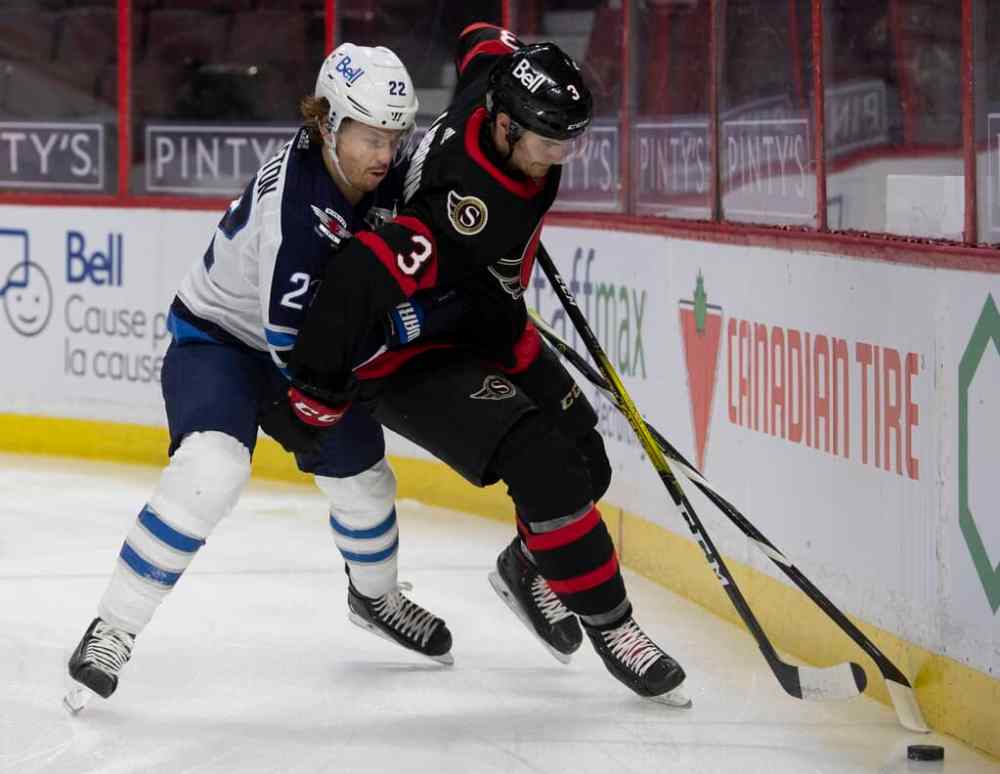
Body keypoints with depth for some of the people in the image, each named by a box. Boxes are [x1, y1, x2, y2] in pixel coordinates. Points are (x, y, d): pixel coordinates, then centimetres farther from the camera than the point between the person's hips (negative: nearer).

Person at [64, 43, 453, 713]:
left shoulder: (387, 175, -12)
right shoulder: (293, 200, -35)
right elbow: (290, 333, -33)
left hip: (303, 339, 8)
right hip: (217, 337, -8)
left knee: (361, 473, 16)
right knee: (212, 468, -30)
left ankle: (376, 595, 48)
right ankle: (113, 632, -25)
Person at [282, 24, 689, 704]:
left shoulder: (499, 87, -15)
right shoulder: (471, 208, -39)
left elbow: (483, 41, 10)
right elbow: (363, 273, -45)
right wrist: (319, 394, -32)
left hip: (482, 319, 10)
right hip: (409, 353, -10)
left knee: (586, 463, 9)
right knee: (540, 463, -24)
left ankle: (528, 569, 37)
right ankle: (609, 623, -10)